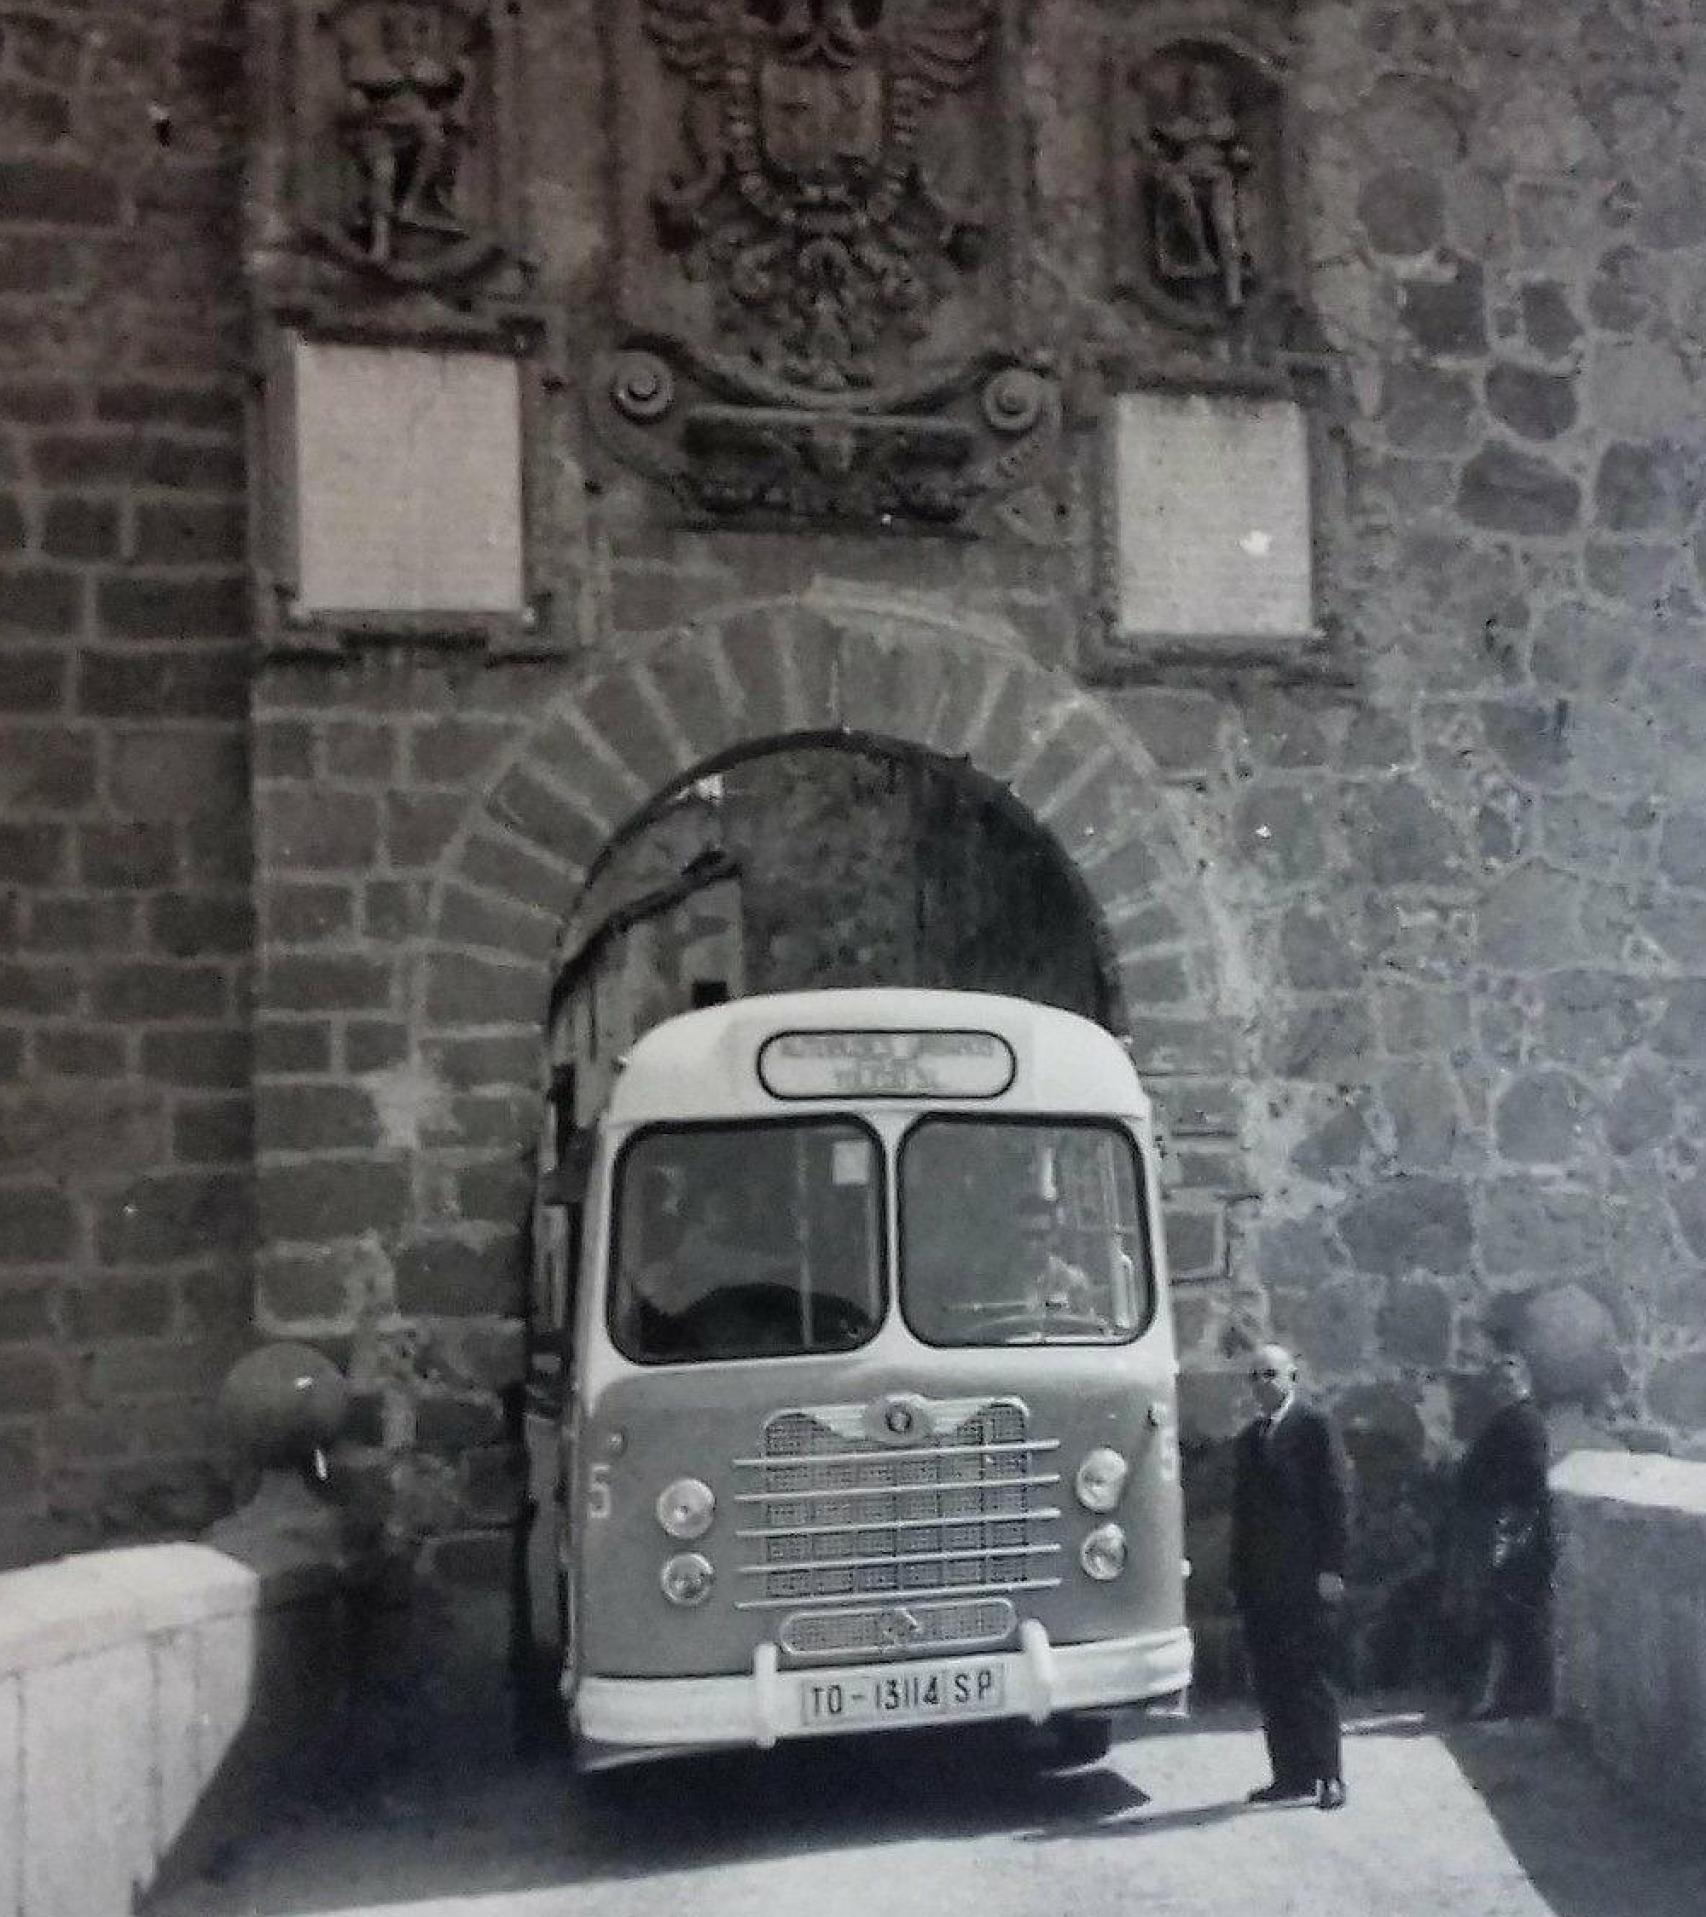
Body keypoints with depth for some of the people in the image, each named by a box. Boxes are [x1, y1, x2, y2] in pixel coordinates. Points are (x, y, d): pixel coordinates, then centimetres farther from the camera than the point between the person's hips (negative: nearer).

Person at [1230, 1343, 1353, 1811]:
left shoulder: (1316, 1427, -2)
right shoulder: (1249, 1439, 16)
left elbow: (1337, 1497, -7)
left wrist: (1332, 1567, -13)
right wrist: (1240, 1576, 11)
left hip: (1307, 1579, -6)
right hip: (1259, 1584, 6)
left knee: (1311, 1680, -3)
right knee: (1270, 1681, 6)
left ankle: (1328, 1776, 5)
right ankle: (1290, 1775, 13)